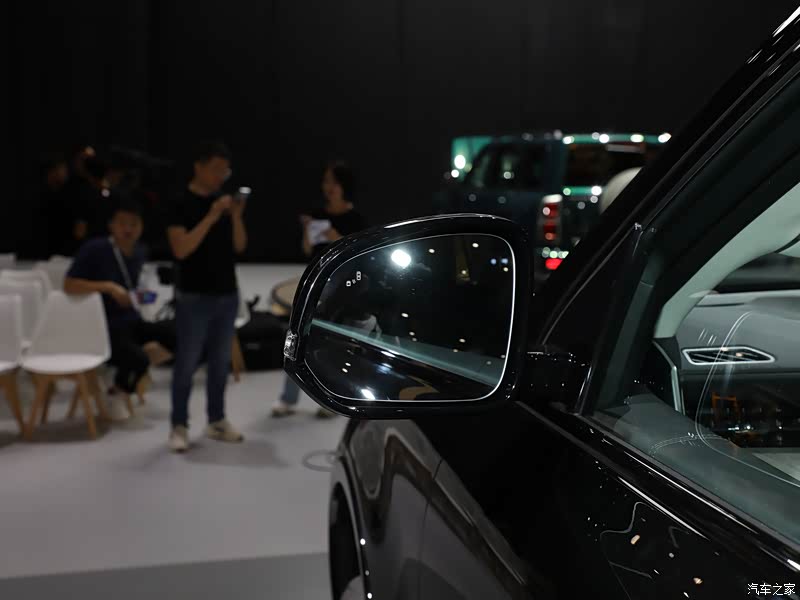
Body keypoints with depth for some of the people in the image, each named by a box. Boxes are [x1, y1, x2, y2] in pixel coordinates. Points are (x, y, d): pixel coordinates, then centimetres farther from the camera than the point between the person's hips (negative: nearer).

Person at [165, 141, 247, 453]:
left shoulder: (224, 202, 9)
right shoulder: (182, 204, -8)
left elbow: (239, 246, 7)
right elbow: (181, 249, -18)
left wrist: (236, 216, -10)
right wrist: (211, 217, -23)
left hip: (227, 295, 6)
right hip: (194, 297, -6)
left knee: (221, 362, 12)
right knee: (187, 363, 0)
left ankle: (216, 421, 23)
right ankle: (179, 426, 9)